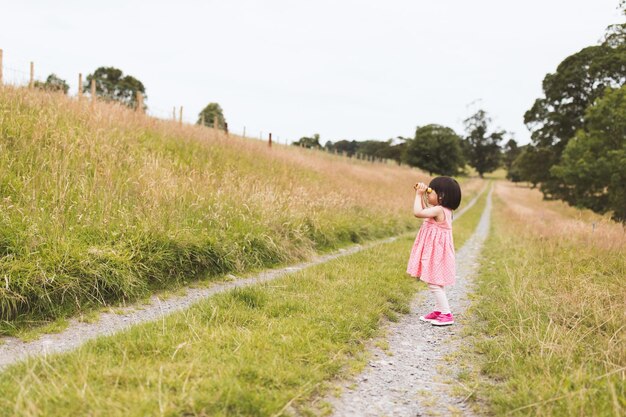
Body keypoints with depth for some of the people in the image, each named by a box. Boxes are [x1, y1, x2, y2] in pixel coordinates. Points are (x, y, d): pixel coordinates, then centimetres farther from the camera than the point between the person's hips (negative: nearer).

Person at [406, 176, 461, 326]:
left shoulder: (438, 210, -22)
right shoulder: (444, 210, 8)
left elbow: (417, 212, -31)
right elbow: (425, 209, 24)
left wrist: (419, 195, -19)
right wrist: (421, 194, 13)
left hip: (435, 252, -10)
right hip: (435, 252, 10)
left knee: (434, 284, -6)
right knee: (436, 283, 18)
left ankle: (447, 314, -1)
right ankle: (439, 310, 28)